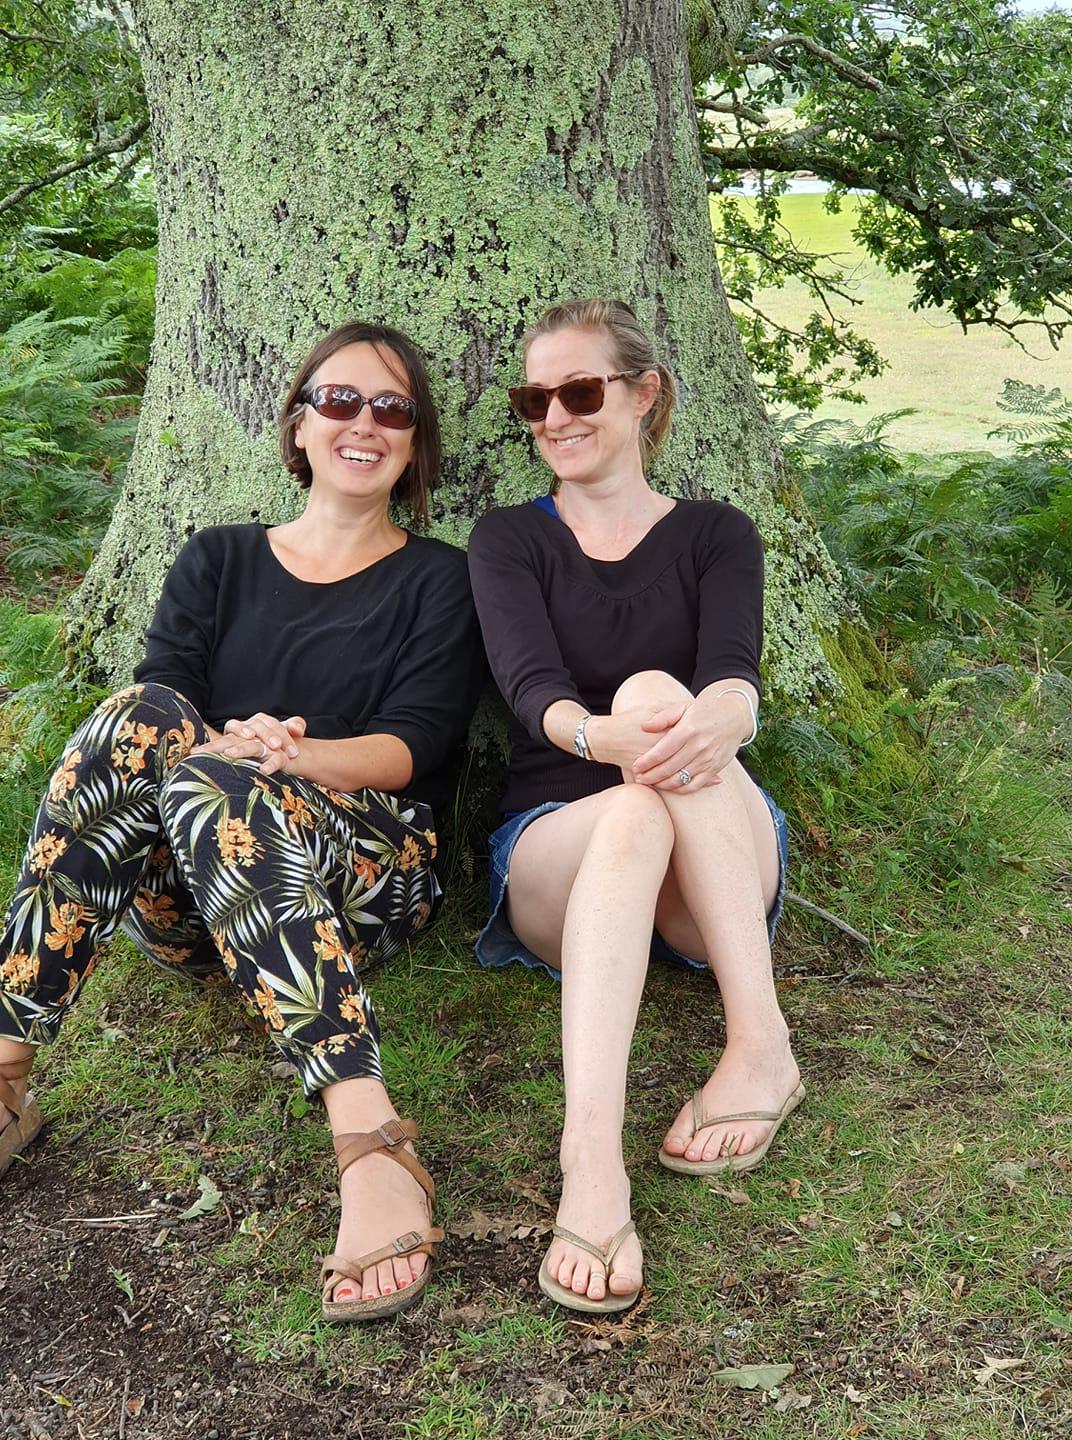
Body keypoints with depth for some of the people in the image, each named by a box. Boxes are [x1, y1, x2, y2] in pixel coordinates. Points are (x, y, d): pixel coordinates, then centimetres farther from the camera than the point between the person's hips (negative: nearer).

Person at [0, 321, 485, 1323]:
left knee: (209, 784, -35)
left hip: (366, 880, -2)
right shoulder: (219, 561, 23)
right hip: (185, 899, 2)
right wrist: (221, 745, -19)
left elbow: (413, 748, 1)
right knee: (146, 717, -29)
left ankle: (371, 1147, -48)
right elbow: (156, 698, 5)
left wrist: (293, 758, -20)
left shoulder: (437, 583, 16)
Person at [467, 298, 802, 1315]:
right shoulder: (508, 539, 10)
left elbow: (734, 671, -10)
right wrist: (600, 736, -36)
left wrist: (717, 718, -37)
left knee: (657, 690, -30)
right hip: (553, 844, 0)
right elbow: (530, 685, -11)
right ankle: (590, 1158, -55)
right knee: (632, 811, -36)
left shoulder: (714, 534, 11)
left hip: (717, 884, 1)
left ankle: (760, 1040, -36)